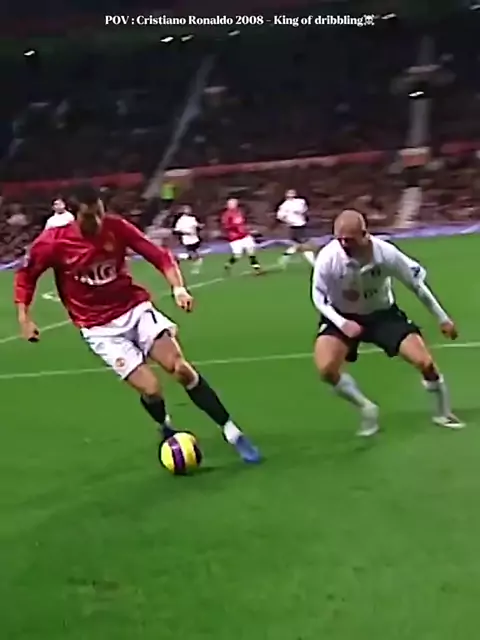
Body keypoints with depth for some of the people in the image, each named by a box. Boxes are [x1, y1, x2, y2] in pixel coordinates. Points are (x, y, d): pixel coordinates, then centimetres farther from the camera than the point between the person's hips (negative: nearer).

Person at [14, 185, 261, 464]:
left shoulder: (116, 227, -10)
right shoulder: (52, 242, -14)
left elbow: (158, 255, -6)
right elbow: (26, 276, 3)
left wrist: (179, 287, -20)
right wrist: (24, 318, -1)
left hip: (136, 309, 2)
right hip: (100, 328, -2)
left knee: (182, 369, -14)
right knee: (150, 388, -12)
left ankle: (231, 431, -1)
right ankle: (167, 430, 23)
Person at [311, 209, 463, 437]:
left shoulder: (385, 253, -26)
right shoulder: (328, 257, -28)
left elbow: (416, 283, -10)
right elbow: (319, 297, -12)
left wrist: (442, 318, -2)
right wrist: (342, 323, -28)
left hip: (383, 313, 0)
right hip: (343, 317, 0)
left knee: (425, 362, -10)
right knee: (326, 369, -25)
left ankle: (443, 412, 21)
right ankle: (366, 408, 3)